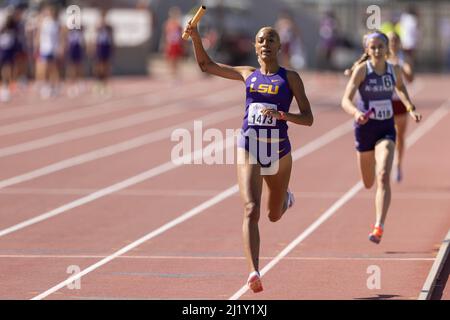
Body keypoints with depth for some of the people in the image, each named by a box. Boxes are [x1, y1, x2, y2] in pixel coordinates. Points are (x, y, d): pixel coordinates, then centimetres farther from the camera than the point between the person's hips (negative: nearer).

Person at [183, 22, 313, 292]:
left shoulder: (290, 78, 0)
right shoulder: (248, 74, 8)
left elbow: (308, 119, -4)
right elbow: (206, 65, 18)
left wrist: (281, 115, -21)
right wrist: (196, 37, 4)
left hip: (279, 151, 0)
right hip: (249, 150, 0)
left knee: (274, 215, 19)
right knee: (251, 211, -18)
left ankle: (286, 198, 57)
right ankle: (254, 272, -27)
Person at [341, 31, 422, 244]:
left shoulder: (395, 70, -1)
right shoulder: (362, 70, -12)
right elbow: (346, 100, -22)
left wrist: (411, 109, 8)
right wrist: (356, 113, -42)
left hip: (386, 129, 1)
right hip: (365, 128, 0)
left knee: (383, 176, -21)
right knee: (368, 184, 16)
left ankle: (379, 227, -22)